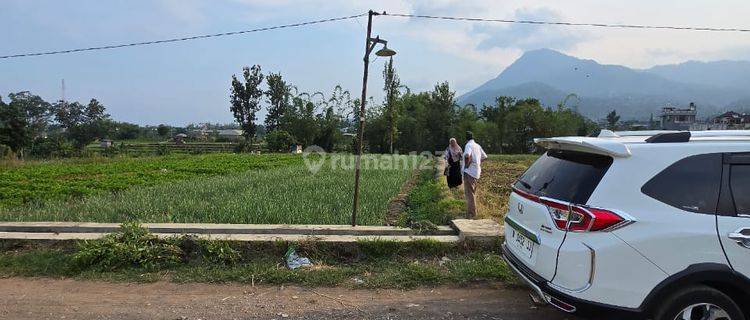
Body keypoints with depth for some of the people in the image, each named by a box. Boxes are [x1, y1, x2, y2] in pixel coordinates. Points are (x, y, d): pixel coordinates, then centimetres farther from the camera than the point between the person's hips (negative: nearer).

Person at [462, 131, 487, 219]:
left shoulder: (469, 145, -13)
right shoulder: (477, 146, 13)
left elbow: (467, 155, -33)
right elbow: (484, 157, 23)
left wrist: (466, 165, -19)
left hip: (469, 172, -9)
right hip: (476, 172, 9)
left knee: (469, 193, -6)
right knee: (473, 193, 20)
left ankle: (470, 215, -5)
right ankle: (473, 213, 31)